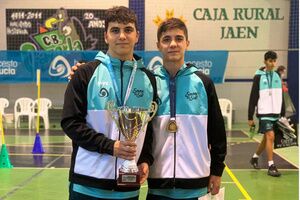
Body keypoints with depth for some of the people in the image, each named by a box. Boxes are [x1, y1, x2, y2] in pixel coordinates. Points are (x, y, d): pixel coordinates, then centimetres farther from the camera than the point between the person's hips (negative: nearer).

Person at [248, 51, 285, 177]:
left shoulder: (277, 76, 9)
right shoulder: (259, 77, -6)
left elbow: (280, 97, 15)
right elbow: (253, 98, -6)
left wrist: (283, 114, 13)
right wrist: (250, 117, -7)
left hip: (276, 113, 6)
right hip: (264, 113, -6)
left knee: (266, 138, 14)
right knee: (270, 136, -15)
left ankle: (255, 157, 34)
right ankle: (271, 166, -9)